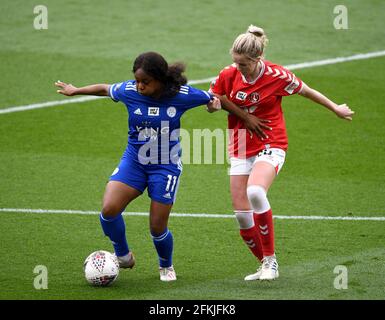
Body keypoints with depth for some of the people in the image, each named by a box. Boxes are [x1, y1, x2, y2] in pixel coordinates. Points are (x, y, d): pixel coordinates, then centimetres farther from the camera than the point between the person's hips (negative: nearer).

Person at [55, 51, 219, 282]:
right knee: (109, 209, -19)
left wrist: (214, 103, -19)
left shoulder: (181, 94, -15)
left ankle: (166, 266, 33)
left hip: (166, 167, -2)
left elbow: (212, 99, 3)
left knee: (157, 227, 0)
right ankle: (123, 256, 8)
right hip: (134, 161, 2)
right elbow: (105, 89, 10)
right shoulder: (129, 91, -11)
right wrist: (76, 90, 22)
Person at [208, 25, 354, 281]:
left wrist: (336, 108, 16)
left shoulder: (277, 76, -13)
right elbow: (211, 104, 7)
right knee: (242, 214, -4)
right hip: (240, 150, 4)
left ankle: (271, 260, -17)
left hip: (270, 147, -4)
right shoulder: (228, 75, -5)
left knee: (255, 193, -32)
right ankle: (266, 267, 15)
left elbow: (306, 91, 4)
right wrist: (245, 115, -7)